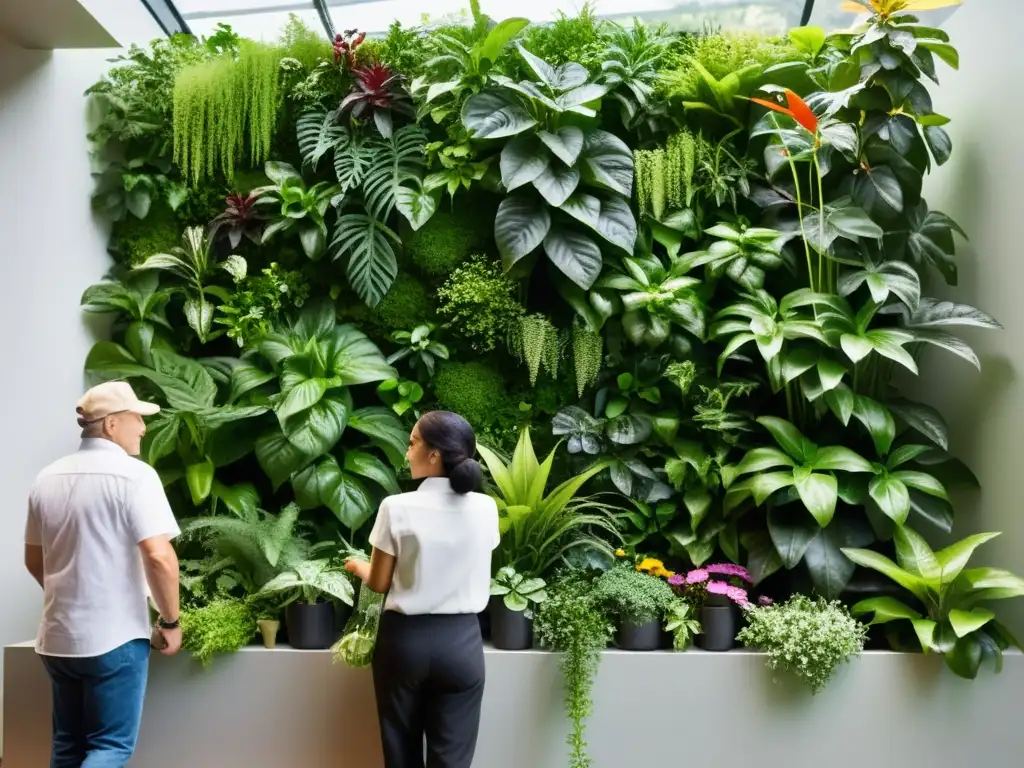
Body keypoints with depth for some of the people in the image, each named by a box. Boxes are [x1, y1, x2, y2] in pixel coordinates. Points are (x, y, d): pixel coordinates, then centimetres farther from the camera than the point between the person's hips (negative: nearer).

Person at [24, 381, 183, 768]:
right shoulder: (134, 474, -13)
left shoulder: (48, 478, 8)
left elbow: (34, 560, 17)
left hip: (57, 637, 7)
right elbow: (159, 556, -21)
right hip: (114, 636, -7)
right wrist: (170, 622, -9)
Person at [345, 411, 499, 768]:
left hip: (405, 638, -1)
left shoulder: (397, 508, -14)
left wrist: (358, 565, 19)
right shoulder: (485, 508, -6)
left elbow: (379, 583, -4)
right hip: (460, 641, 1)